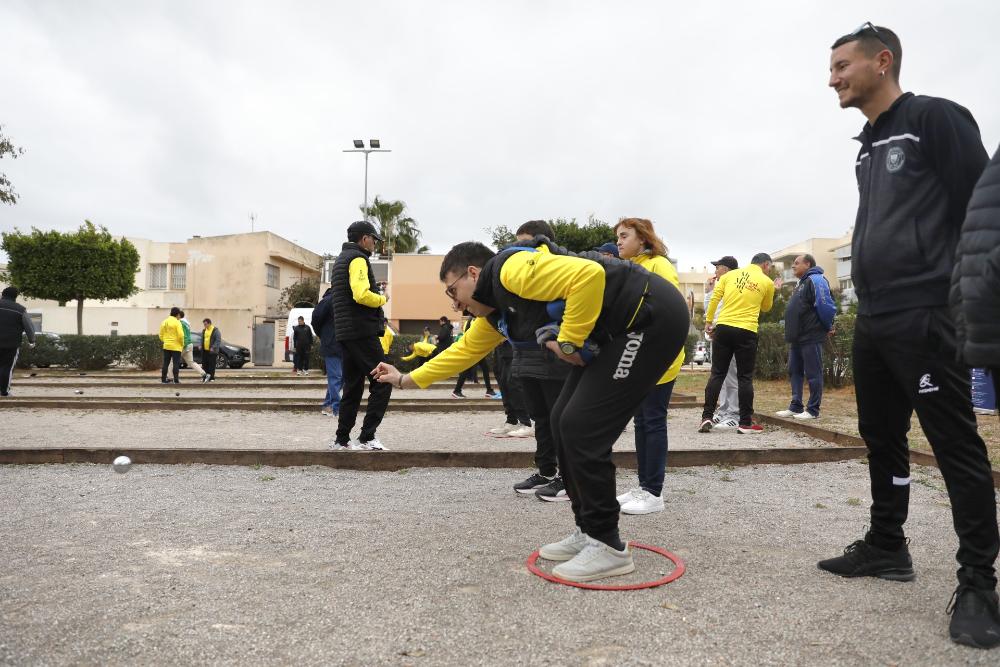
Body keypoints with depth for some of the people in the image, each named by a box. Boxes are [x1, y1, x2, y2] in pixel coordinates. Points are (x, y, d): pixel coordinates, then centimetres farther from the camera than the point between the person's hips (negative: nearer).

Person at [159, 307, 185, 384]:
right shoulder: (177, 322, -11)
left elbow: (161, 335, 12)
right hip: (176, 347, -6)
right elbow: (180, 335, -17)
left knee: (166, 363, 11)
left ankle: (163, 379, 14)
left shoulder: (164, 322, 9)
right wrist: (182, 344, -4)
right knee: (176, 363, -2)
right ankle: (176, 380, -5)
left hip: (166, 346, 6)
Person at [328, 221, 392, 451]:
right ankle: (366, 437, -10)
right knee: (382, 382, -7)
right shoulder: (358, 259, -8)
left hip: (346, 333, 10)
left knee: (353, 387, 13)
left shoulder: (340, 260, 23)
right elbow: (361, 295, -23)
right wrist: (382, 299, -5)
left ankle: (342, 439, 15)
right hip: (362, 332, -10)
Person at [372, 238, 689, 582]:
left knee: (581, 428, -11)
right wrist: (406, 379, 32)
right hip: (615, 334, 10)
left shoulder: (513, 269, -17)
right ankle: (589, 532, 21)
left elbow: (590, 274, -30)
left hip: (653, 315, -10)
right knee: (564, 421, 9)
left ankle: (608, 546, 4)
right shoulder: (494, 314, 13)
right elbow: (464, 350, 27)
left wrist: (568, 341, -19)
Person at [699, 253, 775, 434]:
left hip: (723, 328, 2)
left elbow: (714, 298, 3)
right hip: (747, 332, -2)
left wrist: (708, 321, 10)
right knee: (745, 378, 5)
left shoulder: (731, 274, 10)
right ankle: (745, 423, 8)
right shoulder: (767, 282, 5)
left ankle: (707, 418, 4)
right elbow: (766, 308, 20)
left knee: (717, 374, 8)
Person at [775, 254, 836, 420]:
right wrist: (791, 333, 18)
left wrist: (828, 326, -10)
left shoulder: (815, 280, -12)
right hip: (797, 338, 10)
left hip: (811, 338, -10)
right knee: (794, 372, 11)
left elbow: (825, 305, -20)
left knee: (813, 374, -3)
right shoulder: (802, 283, 20)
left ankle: (813, 410, 2)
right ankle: (795, 406, 18)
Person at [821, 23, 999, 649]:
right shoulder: (868, 147, 20)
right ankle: (886, 547, 26)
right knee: (882, 438, 13)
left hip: (926, 317, -9)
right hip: (874, 320, 9)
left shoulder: (935, 118, -4)